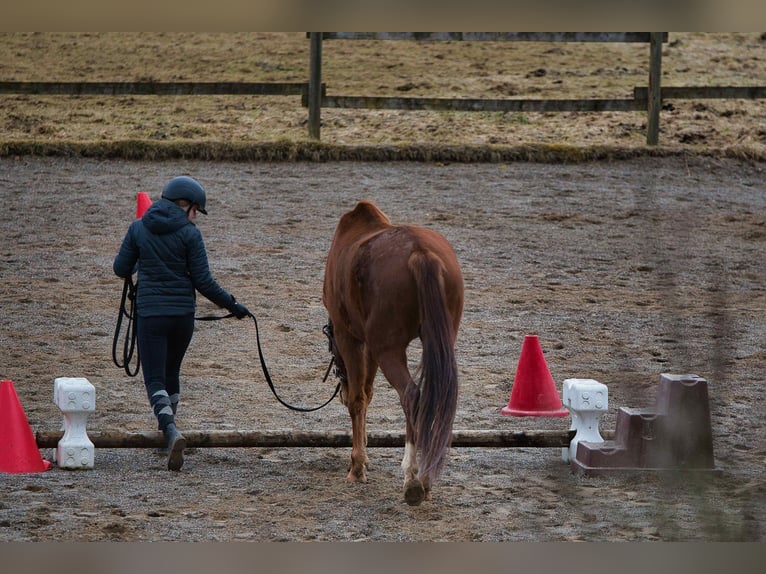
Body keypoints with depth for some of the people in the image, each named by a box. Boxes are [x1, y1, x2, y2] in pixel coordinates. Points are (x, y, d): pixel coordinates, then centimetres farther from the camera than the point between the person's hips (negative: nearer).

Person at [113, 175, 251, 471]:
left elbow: (121, 269, 7)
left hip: (150, 314, -1)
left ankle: (171, 432, -29)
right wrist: (232, 305, 5)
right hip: (183, 314, 1)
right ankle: (168, 435, 28)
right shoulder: (189, 233, -6)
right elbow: (203, 281, -7)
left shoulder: (138, 228, 0)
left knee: (155, 380, -5)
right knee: (171, 374, 21)